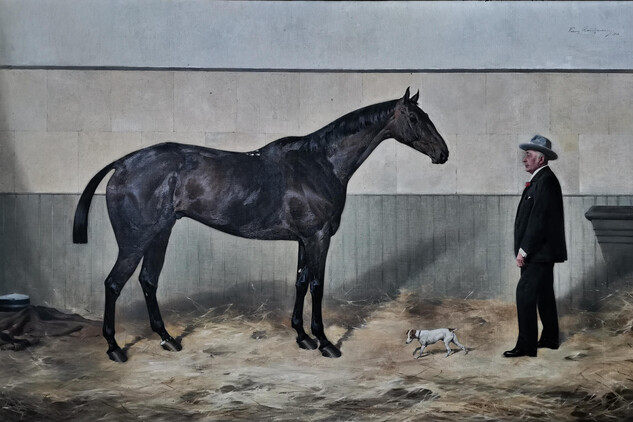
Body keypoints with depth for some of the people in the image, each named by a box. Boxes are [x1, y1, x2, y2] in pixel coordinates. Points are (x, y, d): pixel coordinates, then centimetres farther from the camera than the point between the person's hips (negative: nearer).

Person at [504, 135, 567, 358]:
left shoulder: (545, 181, -18)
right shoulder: (541, 179, 14)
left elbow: (538, 220, -23)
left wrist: (523, 250, -20)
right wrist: (524, 249, 14)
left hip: (540, 251, -10)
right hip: (540, 251, 10)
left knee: (525, 293, -10)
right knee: (544, 294, 16)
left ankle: (526, 345, -6)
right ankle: (550, 338, 27)